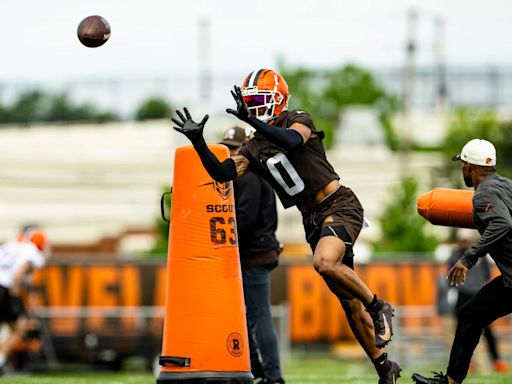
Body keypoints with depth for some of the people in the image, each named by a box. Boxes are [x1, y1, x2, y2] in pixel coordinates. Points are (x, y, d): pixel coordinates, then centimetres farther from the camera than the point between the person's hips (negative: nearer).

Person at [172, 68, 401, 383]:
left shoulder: (298, 120, -6)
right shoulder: (253, 150, 10)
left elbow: (293, 140, -30)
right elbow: (222, 174, -2)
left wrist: (252, 121, -37)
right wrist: (198, 142, -13)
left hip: (340, 205, -7)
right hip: (314, 219, 7)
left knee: (325, 263, -34)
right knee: (347, 299, 8)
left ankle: (379, 307, -11)